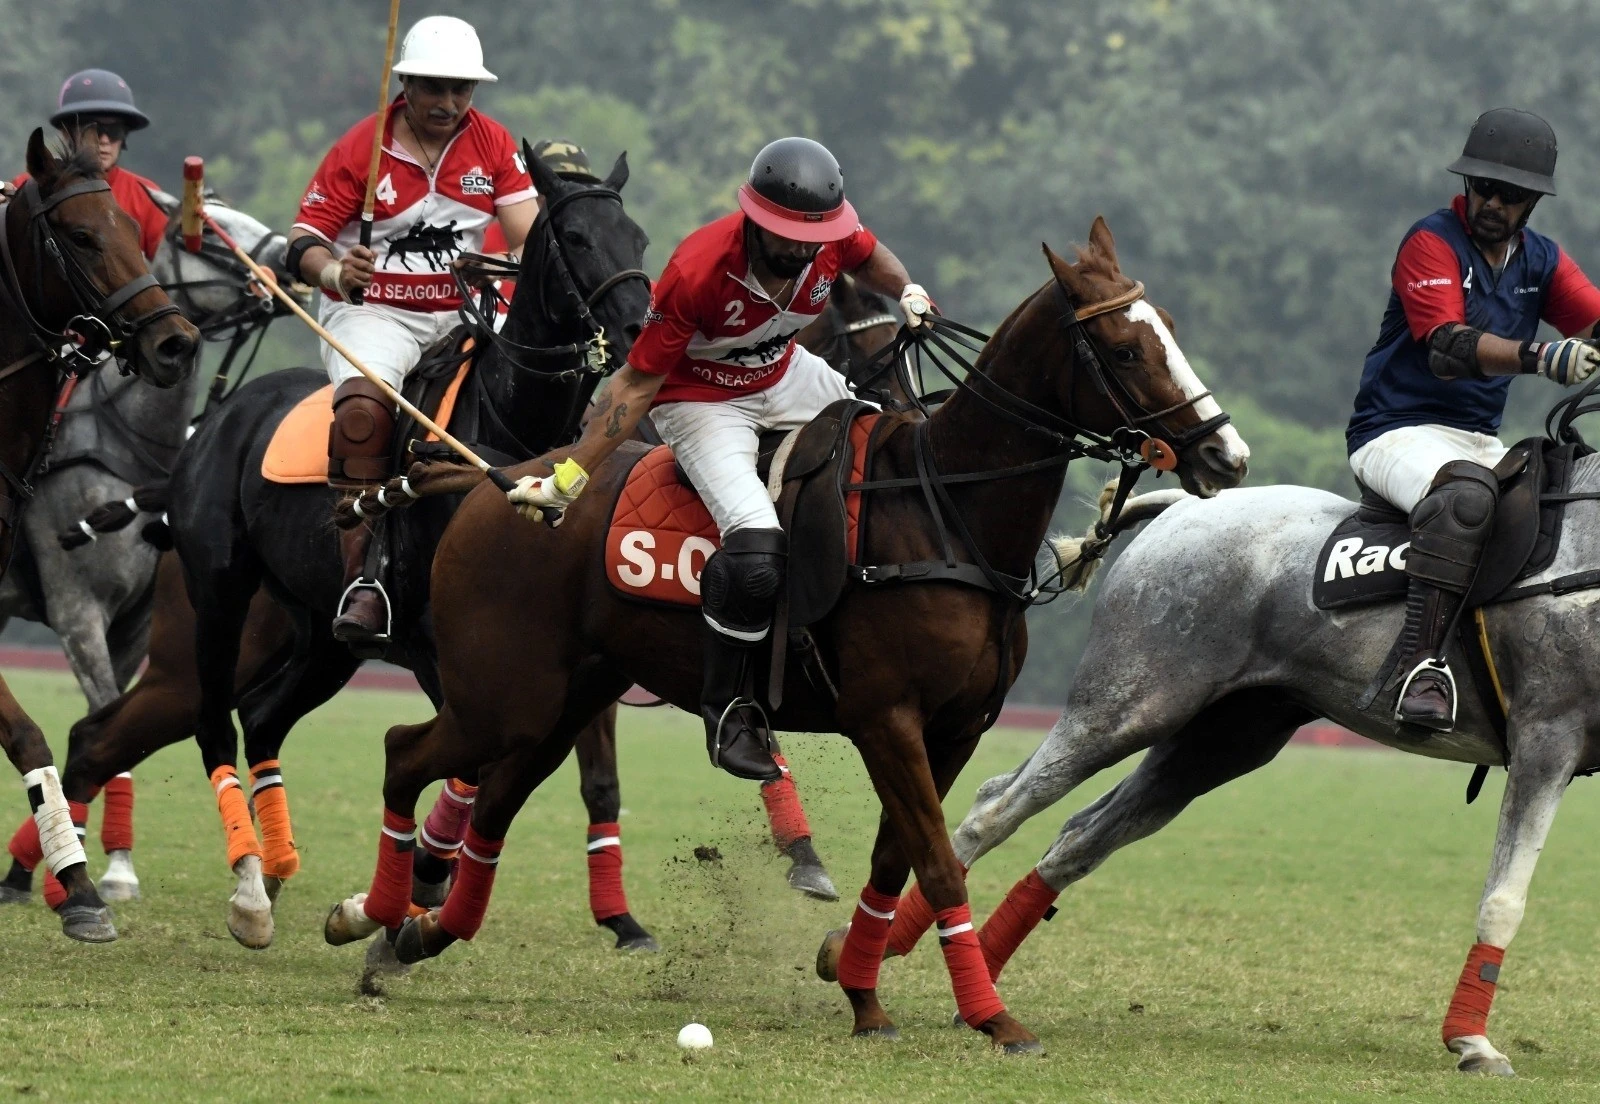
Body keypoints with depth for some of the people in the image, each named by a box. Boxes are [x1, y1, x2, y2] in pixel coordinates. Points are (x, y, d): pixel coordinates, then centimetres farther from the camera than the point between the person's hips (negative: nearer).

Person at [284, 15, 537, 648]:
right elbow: (304, 240, -5)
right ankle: (364, 581, -34)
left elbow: (529, 235, -4)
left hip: (463, 312, 4)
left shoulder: (493, 145, 6)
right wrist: (334, 271, -28)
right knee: (364, 406, -33)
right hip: (372, 311, -4)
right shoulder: (360, 147, -3)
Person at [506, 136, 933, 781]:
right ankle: (728, 711, -12)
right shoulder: (698, 273, -33)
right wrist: (567, 479, -27)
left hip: (785, 378, 7)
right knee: (755, 552, -27)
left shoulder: (834, 238, -18)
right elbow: (637, 385, -25)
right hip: (701, 401, -7)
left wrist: (908, 294, -9)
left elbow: (868, 259, 12)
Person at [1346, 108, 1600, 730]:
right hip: (1397, 436, -7)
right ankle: (1422, 663, -42)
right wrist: (1539, 357, -39)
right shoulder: (1432, 243, -8)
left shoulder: (1541, 260, 13)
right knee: (1468, 493, -37)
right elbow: (1446, 347, -24)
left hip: (1481, 442, 7)